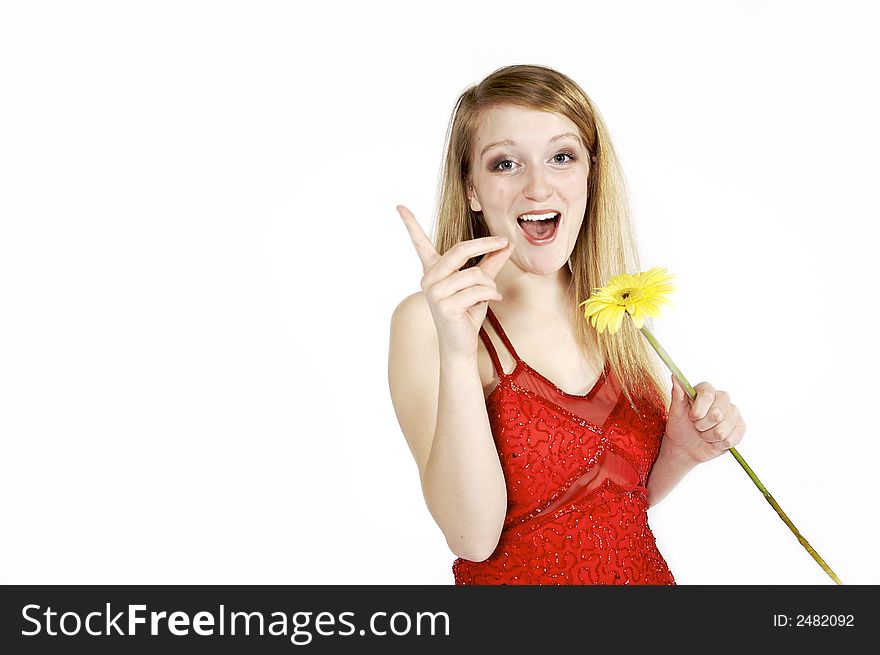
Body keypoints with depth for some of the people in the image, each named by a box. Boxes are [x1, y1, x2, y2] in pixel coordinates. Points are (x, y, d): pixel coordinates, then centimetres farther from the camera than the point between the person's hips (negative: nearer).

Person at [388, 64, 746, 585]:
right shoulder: (426, 322, -17)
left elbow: (630, 493, 6)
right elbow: (473, 537, -25)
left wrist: (683, 449, -13)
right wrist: (457, 355, -34)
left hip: (643, 570, 4)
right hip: (517, 575, -4)